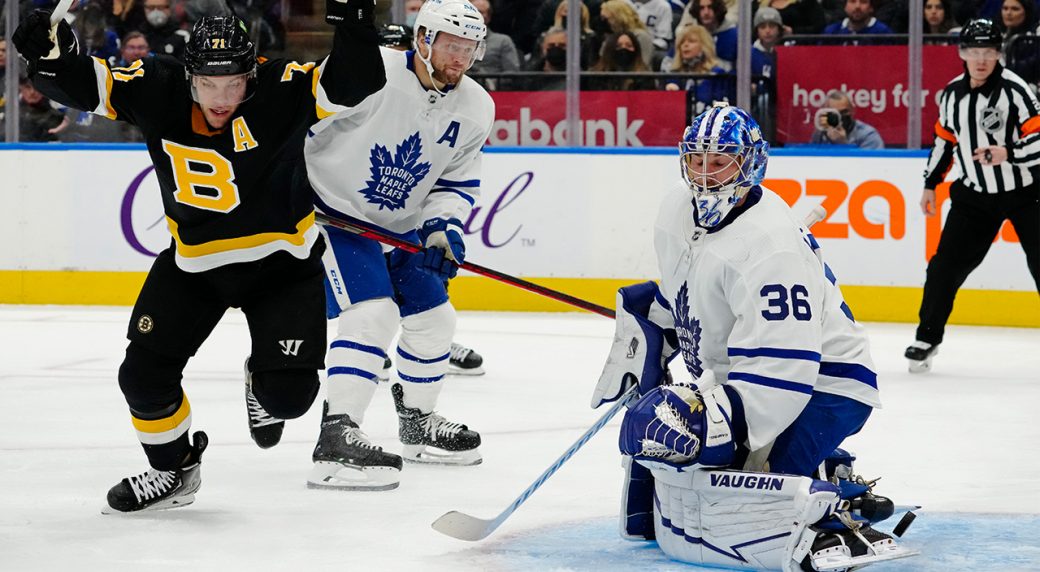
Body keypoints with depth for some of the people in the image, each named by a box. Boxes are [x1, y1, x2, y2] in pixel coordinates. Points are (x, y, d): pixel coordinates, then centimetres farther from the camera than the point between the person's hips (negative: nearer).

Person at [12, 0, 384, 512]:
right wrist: (49, 54, -35)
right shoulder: (157, 91, -17)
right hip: (193, 262, 3)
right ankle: (173, 469, 25)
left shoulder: (284, 90, -24)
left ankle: (262, 384, 29)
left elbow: (357, 86, -33)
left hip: (284, 262, -3)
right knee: (144, 373, -3)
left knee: (288, 394, -10)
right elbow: (82, 85, -14)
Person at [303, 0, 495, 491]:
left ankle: (417, 423, 34)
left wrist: (443, 227, -12)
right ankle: (336, 439, -27)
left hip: (398, 225, 8)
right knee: (373, 313, -23)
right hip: (332, 210, -8)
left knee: (433, 318, 12)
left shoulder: (475, 109, -3)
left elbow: (457, 182, 6)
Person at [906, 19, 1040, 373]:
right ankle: (927, 337, 17)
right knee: (947, 264, 2)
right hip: (975, 195, 5)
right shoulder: (952, 94, 2)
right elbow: (944, 139, 16)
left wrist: (1008, 153, -35)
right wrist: (930, 184, 16)